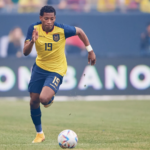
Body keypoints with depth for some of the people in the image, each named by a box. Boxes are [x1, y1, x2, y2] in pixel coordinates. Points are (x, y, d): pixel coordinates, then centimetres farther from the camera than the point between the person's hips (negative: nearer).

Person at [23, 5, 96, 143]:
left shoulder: (63, 30, -19)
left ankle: (50, 98, 15)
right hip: (39, 67, 4)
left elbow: (80, 32, 1)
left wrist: (90, 50, 6)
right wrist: (32, 41, -38)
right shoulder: (34, 29, -13)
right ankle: (39, 133, 27)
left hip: (56, 70, -4)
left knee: (44, 99, -26)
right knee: (34, 101, 6)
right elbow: (25, 52, -18)